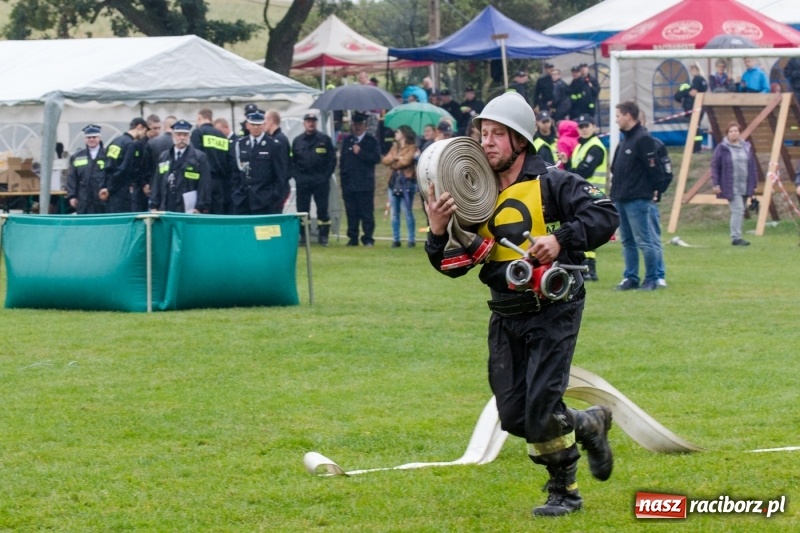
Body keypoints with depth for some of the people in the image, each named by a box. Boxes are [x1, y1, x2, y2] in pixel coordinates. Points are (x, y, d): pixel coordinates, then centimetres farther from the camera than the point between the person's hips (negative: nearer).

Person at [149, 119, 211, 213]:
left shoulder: (199, 157, 1)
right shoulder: (164, 157, 16)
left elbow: (204, 185, -4)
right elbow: (157, 183, 17)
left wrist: (200, 208, -11)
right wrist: (153, 206, 10)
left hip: (189, 212, -4)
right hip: (166, 211, 4)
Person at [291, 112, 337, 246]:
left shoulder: (324, 139, 4)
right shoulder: (297, 141, 10)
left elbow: (332, 159, 2)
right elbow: (292, 160, 10)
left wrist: (326, 175, -6)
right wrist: (296, 175, -2)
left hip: (321, 179, -2)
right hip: (302, 180, 2)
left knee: (322, 209, -1)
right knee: (302, 209, 3)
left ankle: (323, 235, 5)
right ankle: (303, 236, 9)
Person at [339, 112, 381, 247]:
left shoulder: (371, 141, 4)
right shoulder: (347, 140, 17)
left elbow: (376, 158, -8)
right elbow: (342, 159, 18)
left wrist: (360, 153, -13)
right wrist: (343, 175, 8)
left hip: (365, 184, -4)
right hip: (349, 183, 4)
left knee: (367, 214, -4)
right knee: (351, 213, 3)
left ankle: (368, 239, -1)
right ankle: (352, 238, 8)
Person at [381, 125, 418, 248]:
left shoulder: (411, 147, -1)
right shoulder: (395, 146, 17)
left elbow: (406, 161, -14)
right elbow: (385, 160, 8)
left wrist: (393, 163, 2)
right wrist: (396, 158, -10)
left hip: (406, 181, -6)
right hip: (394, 181, 6)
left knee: (407, 212, -7)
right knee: (394, 213, 5)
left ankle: (412, 239, -4)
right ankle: (396, 239, 7)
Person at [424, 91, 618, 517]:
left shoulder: (551, 184, -9)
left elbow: (605, 215, -15)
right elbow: (455, 266, 7)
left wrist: (560, 239, -25)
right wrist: (438, 231, -13)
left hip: (553, 311, -6)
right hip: (506, 317, 6)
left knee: (541, 409, -11)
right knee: (514, 416, 4)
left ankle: (563, 492, 9)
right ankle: (589, 425, 30)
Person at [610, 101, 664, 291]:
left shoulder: (643, 139, -12)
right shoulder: (625, 140, 16)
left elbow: (652, 169, -15)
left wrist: (650, 190, -9)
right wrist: (616, 191, 11)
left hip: (638, 200, -9)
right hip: (621, 200, 9)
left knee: (644, 241, -6)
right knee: (627, 241, 12)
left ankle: (652, 279, -1)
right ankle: (630, 278, 17)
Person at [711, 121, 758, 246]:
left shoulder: (747, 147, 11)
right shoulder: (722, 148, -3)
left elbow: (752, 167, 15)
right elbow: (715, 166, -2)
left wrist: (754, 185, 12)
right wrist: (716, 184, -9)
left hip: (745, 187, 5)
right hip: (731, 187, -5)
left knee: (740, 211, 8)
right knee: (738, 210, -15)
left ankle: (735, 237, 16)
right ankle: (736, 237, -14)